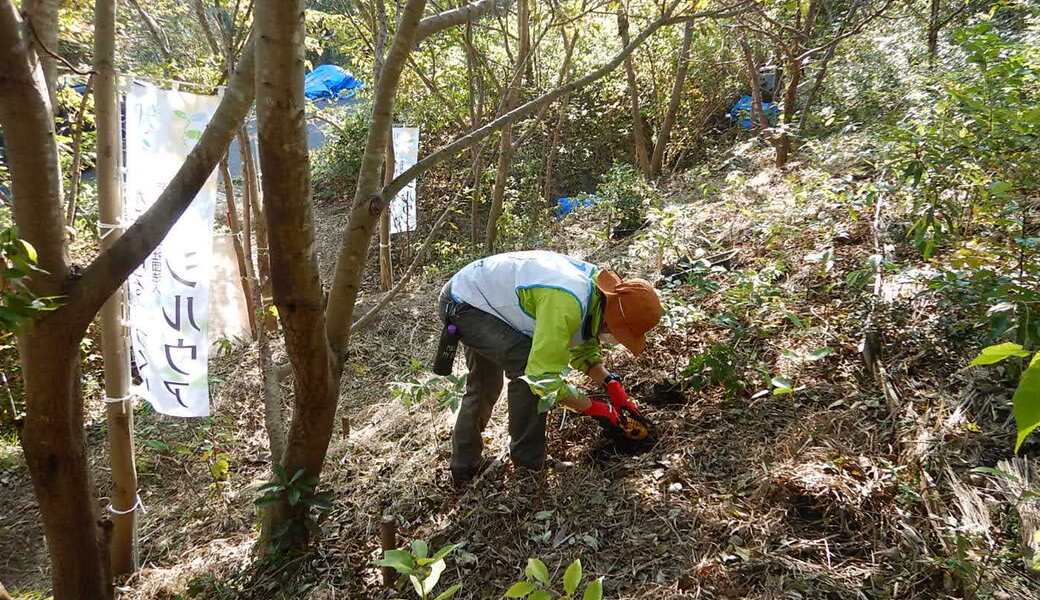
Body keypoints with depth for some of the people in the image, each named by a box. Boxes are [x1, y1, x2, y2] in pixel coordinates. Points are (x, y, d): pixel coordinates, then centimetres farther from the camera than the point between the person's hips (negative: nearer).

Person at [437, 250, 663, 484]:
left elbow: (582, 347, 8)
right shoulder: (565, 306, -36)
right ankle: (529, 467, -8)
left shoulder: (595, 282, -7)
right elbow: (543, 377, -33)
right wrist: (593, 408, -23)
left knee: (484, 386, 22)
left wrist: (611, 383, -3)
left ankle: (464, 465, 40)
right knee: (528, 365, -22)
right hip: (462, 304, -10)